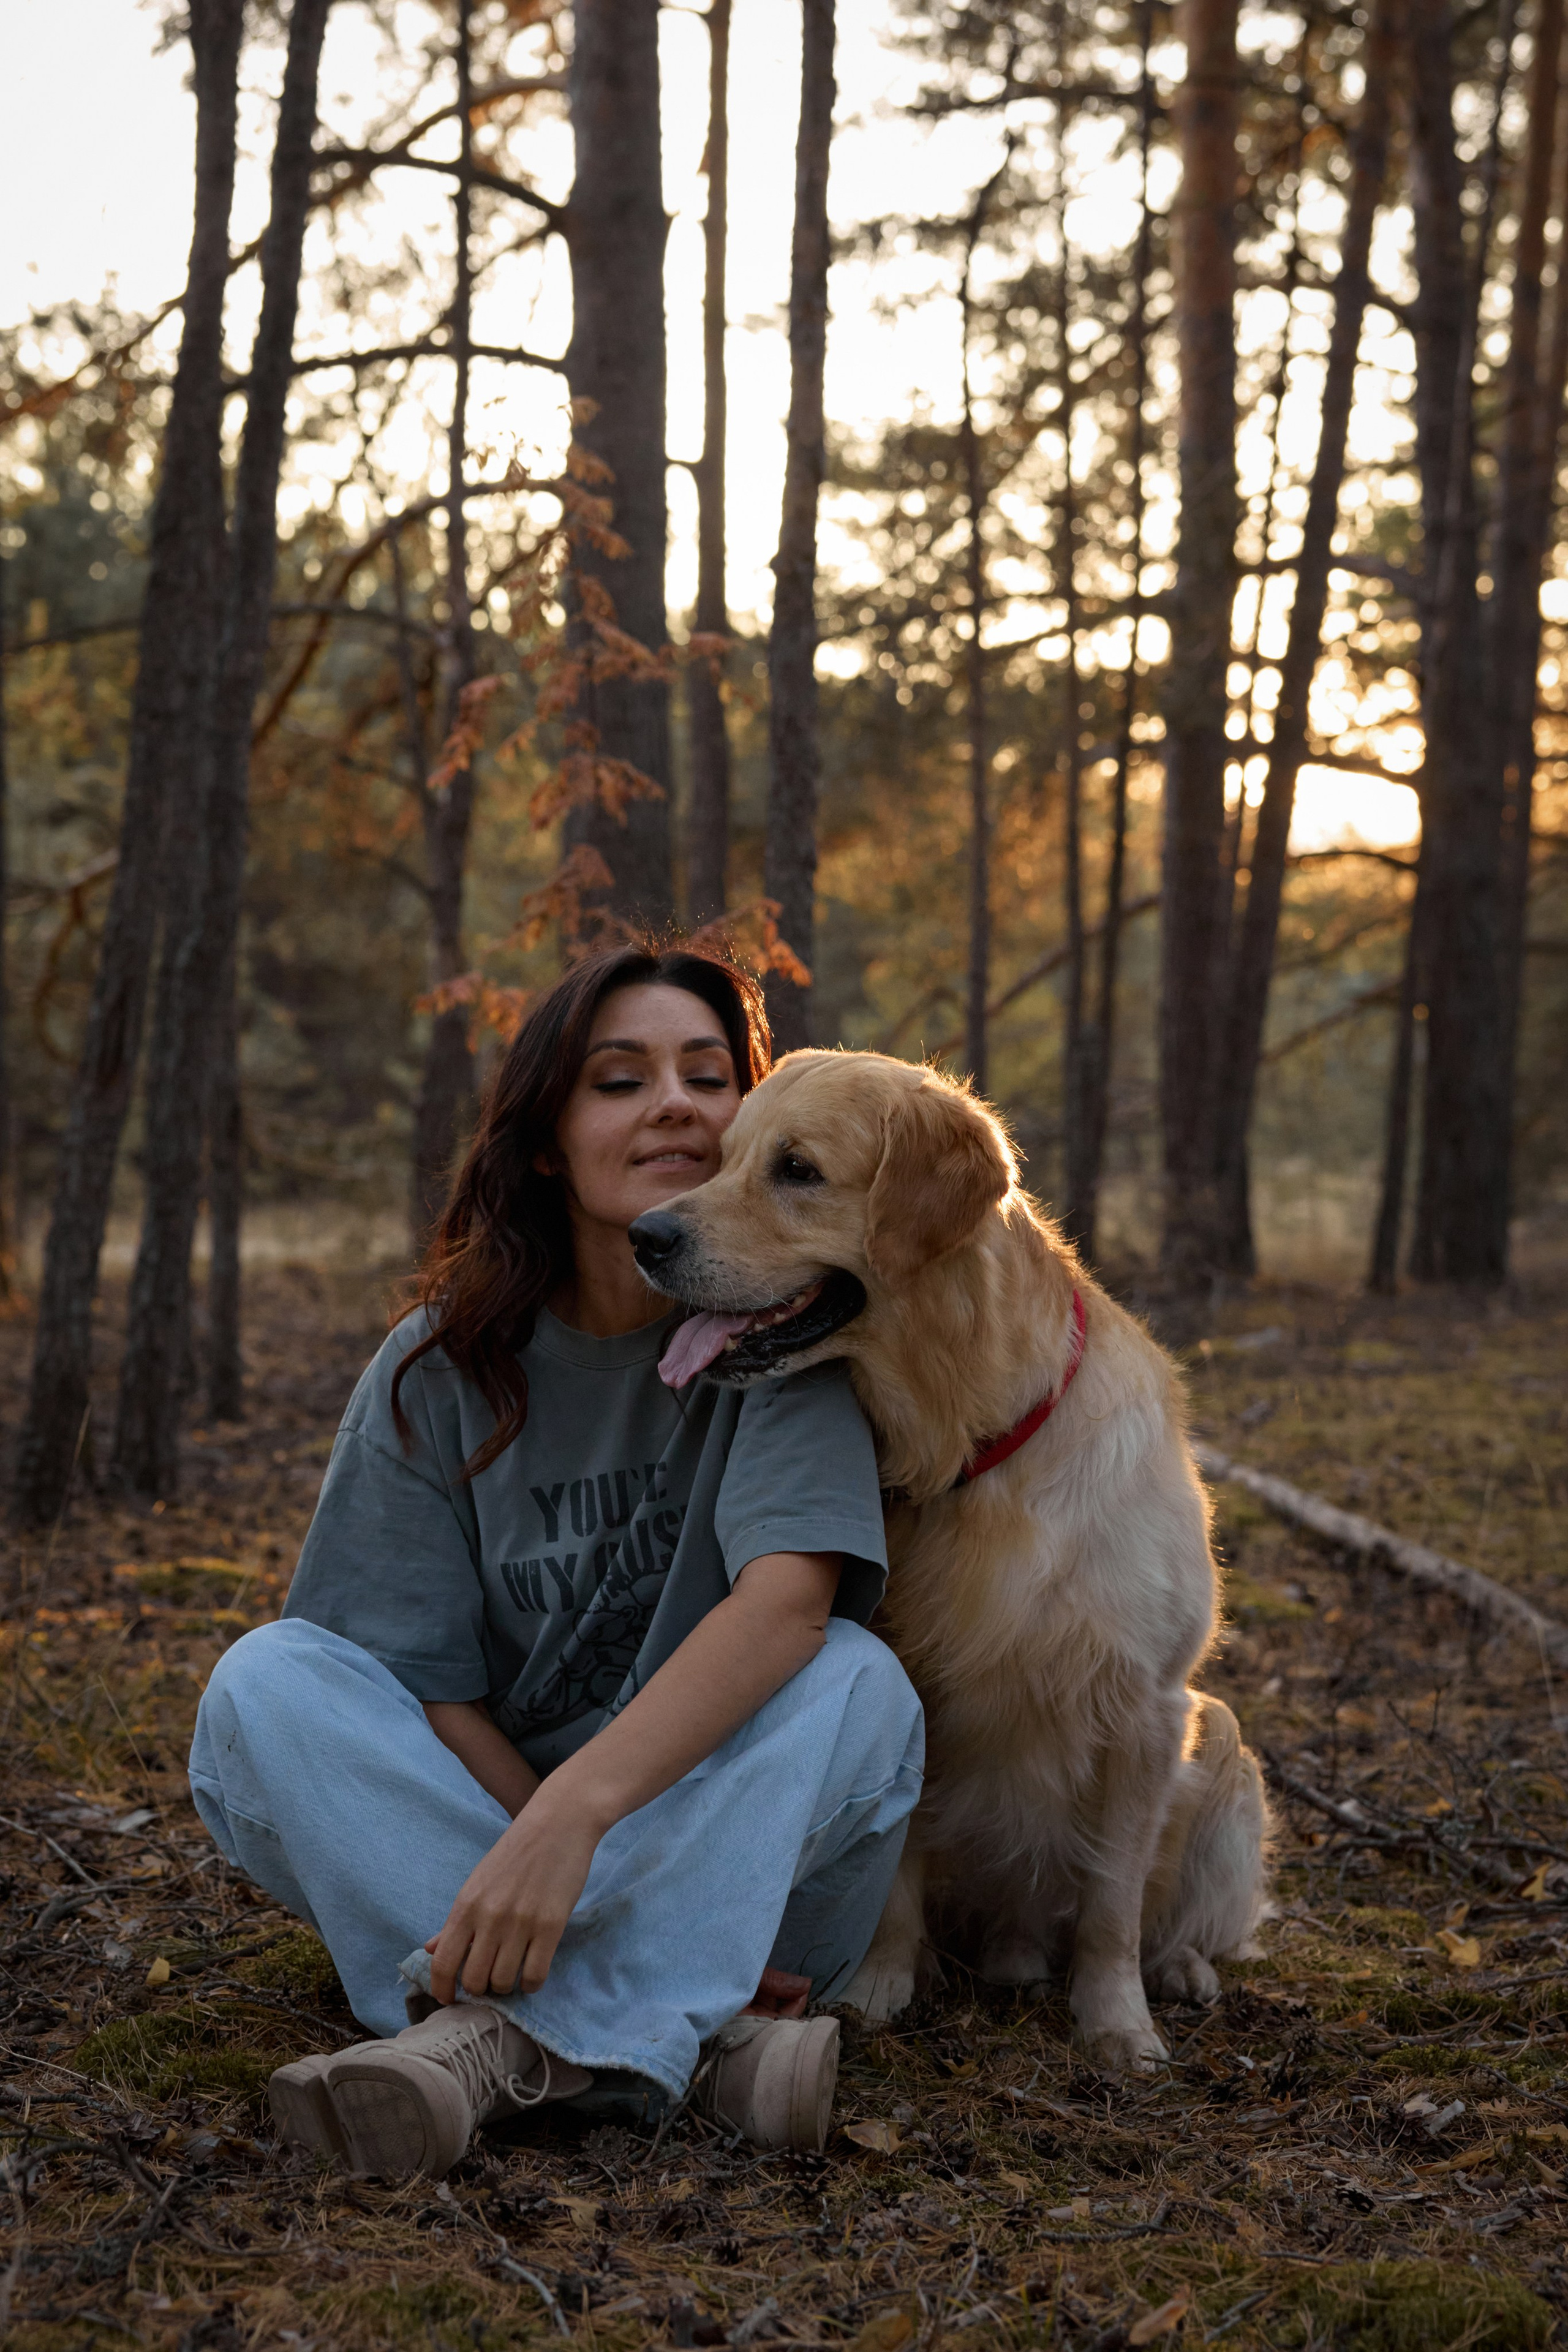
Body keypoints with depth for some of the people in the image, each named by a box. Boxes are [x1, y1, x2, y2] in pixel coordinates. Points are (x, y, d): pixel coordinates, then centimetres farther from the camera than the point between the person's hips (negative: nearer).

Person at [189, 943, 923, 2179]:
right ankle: (690, 2024, -33)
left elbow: (788, 1599, -26)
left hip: (731, 1825, -2)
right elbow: (422, 1685, -8)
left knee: (856, 1682, -30)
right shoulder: (442, 1369, -4)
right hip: (480, 1816, 2)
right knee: (266, 1681, -22)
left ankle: (511, 2028, -34)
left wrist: (575, 1814, -40)